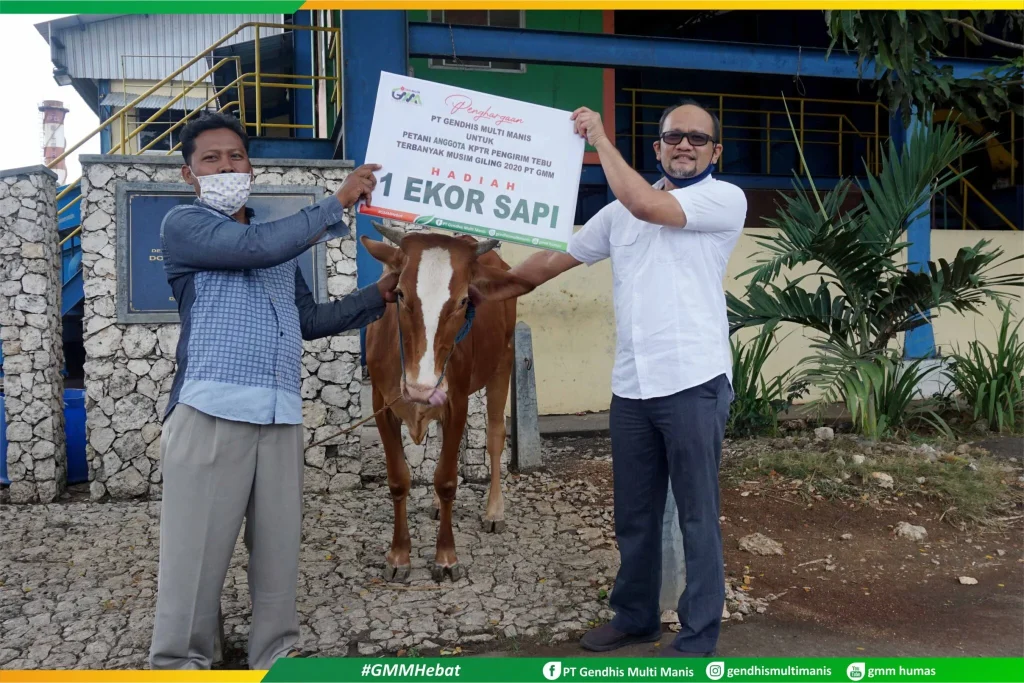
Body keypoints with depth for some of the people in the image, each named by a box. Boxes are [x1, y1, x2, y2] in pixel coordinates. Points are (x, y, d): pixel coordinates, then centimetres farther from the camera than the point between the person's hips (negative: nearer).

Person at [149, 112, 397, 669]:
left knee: (279, 552, 7)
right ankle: (178, 665, 6)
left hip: (281, 420, 6)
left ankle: (276, 659, 17)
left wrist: (379, 294, 19)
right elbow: (255, 248, -14)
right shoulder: (183, 225, 3)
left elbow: (310, 320, 27)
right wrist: (338, 201, -7)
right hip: (211, 414, -6)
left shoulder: (279, 247, 24)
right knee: (195, 556, -4)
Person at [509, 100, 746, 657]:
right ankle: (635, 617, 32)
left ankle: (699, 636, 15)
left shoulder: (726, 199, -3)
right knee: (633, 515, 15)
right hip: (631, 387, 6)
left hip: (693, 384, -5)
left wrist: (599, 138, -9)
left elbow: (646, 205, -18)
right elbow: (557, 257, 21)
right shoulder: (621, 211, 15)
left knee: (698, 517, 3)